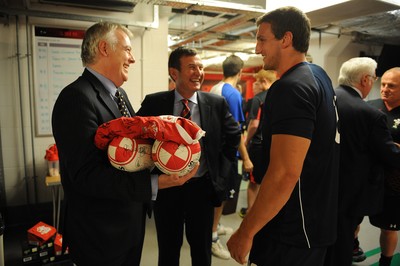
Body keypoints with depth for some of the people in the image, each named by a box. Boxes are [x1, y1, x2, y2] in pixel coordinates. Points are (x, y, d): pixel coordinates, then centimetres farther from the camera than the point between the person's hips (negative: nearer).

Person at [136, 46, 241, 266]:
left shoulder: (217, 103, -4)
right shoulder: (153, 103, -7)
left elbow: (233, 137, 8)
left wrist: (222, 172, 2)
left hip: (202, 187, 1)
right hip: (166, 188, 0)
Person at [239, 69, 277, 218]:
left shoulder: (258, 98, -12)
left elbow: (254, 124, -19)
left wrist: (247, 141, -4)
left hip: (258, 144, -5)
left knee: (254, 181, 10)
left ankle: (250, 210, 21)